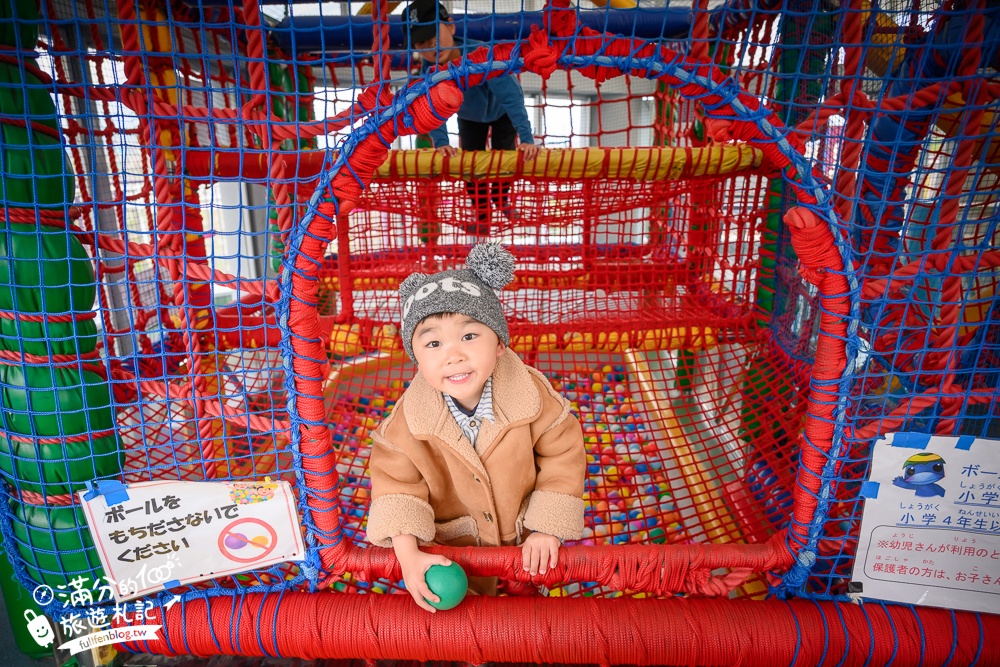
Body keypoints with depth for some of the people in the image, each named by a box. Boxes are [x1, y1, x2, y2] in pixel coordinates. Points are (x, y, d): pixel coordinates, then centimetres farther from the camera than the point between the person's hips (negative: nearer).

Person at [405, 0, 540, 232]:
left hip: (501, 112, -3)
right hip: (470, 116, 3)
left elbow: (511, 95, -48)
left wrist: (526, 138, -56)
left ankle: (501, 198, 31)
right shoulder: (429, 68, -31)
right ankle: (482, 216, 17)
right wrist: (440, 141, -44)